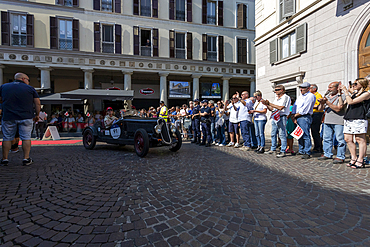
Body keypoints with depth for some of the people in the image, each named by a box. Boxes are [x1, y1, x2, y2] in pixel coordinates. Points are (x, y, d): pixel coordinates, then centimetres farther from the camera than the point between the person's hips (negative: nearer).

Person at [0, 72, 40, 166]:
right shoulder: (30, 89, 3)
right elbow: (37, 104, 1)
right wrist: (37, 115, 9)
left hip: (8, 117, 2)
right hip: (26, 117, -2)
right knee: (26, 138, 2)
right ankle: (26, 158, 1)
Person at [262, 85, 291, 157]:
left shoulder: (286, 97, -6)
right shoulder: (276, 98, 19)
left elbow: (280, 107, -18)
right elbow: (271, 109, 19)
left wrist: (269, 103, -13)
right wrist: (266, 104, 3)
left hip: (281, 117, -8)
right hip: (274, 118, 8)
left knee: (282, 135, -5)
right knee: (273, 134, 12)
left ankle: (283, 151, 0)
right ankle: (273, 149, 22)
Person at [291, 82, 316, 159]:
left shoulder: (311, 96, -4)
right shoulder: (300, 97, 23)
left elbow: (304, 110, -13)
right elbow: (294, 107, 15)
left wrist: (295, 115, -6)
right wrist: (293, 116, 1)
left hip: (305, 118, -8)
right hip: (297, 118, 8)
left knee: (306, 135, -9)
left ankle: (307, 153, -4)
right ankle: (301, 151, 20)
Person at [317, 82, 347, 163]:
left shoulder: (342, 97, -4)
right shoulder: (327, 97, 16)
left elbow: (338, 109, -17)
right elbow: (319, 109, 13)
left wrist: (327, 102, -17)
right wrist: (322, 103, -7)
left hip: (338, 122, -7)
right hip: (327, 121, 7)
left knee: (340, 140, -3)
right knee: (327, 138, 11)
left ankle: (340, 157, 4)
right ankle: (327, 154, 22)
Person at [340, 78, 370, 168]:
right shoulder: (354, 93, 21)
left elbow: (350, 102, -11)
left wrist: (345, 91, -4)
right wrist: (342, 92, 18)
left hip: (359, 119, -8)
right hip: (348, 119, 8)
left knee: (360, 140, -2)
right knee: (348, 139, 6)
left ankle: (360, 161, 3)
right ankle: (353, 158, 16)